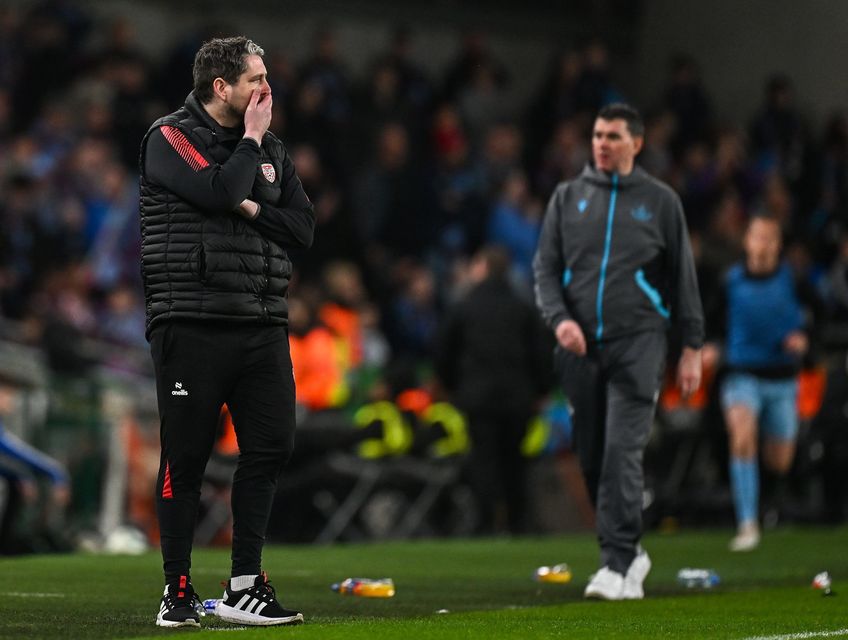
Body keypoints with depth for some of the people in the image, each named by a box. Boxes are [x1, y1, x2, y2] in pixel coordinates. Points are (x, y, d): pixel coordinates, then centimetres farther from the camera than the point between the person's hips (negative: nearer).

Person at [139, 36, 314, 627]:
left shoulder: (270, 149, 17)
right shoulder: (170, 137, -2)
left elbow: (304, 227, 9)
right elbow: (221, 191, -19)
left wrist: (253, 209, -6)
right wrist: (251, 140, -5)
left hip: (263, 325, 6)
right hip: (193, 326, -6)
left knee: (272, 445, -2)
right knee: (186, 457, -2)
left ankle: (246, 588, 5)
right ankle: (178, 593, 6)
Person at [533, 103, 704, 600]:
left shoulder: (660, 201, 6)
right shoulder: (568, 197, 12)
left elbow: (683, 276, 8)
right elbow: (546, 265, 10)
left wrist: (692, 347, 4)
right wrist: (559, 317, -9)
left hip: (638, 343, -3)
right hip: (580, 346, 3)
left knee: (622, 453, -15)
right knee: (593, 458, 6)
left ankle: (618, 565, -16)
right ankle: (629, 553, 22)